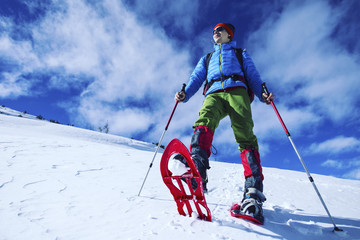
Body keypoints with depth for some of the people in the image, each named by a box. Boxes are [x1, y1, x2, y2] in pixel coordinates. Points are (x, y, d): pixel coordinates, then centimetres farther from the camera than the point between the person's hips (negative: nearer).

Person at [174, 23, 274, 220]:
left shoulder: (241, 54, 33)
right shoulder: (207, 58, 39)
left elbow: (253, 77, 19)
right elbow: (196, 78, 23)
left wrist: (263, 94, -3)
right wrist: (184, 94, 1)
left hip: (236, 90, -1)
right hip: (214, 93, 1)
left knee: (245, 136, -23)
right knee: (204, 123, -32)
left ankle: (253, 191, -31)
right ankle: (197, 174, -51)